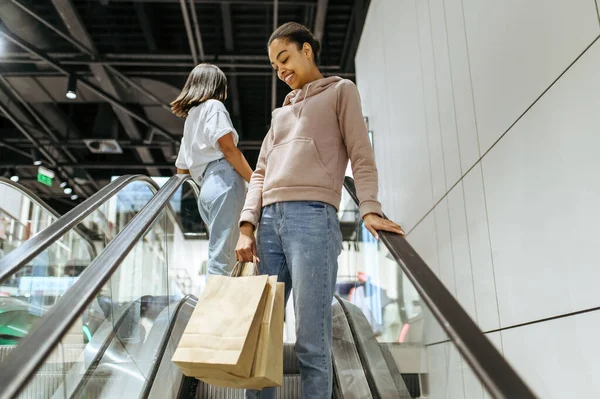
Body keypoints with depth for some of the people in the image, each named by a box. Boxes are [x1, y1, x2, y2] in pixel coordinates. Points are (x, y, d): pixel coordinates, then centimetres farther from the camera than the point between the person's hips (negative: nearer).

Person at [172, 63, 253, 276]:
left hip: (206, 188, 8)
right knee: (221, 259, -14)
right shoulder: (213, 106, 5)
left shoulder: (189, 119, 28)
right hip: (224, 183, -8)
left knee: (224, 257, 8)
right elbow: (228, 148, -9)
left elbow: (181, 170, 29)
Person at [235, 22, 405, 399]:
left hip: (313, 218, -6)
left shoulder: (340, 90, 16)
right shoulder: (281, 112, 30)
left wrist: (370, 208, -14)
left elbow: (361, 155, 3)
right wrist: (247, 226, 6)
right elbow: (260, 174, 21)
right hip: (269, 221, 6)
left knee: (312, 342, -8)